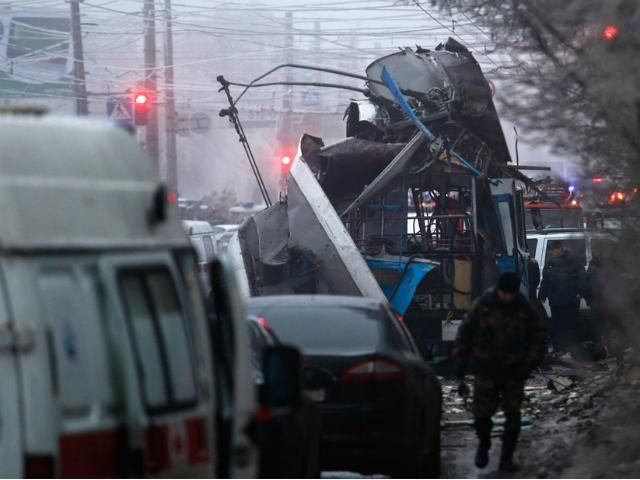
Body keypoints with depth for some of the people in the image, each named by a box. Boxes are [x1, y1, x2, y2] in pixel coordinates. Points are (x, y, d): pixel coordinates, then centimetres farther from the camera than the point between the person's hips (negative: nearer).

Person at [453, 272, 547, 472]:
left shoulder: (525, 309, -6)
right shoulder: (482, 305, -8)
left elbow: (539, 337, 4)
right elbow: (464, 334, -1)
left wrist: (529, 364, -7)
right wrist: (460, 365, -3)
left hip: (514, 372, 0)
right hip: (485, 371, 0)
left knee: (512, 415, -7)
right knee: (482, 414, 3)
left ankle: (506, 458, 3)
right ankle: (483, 445, 32)